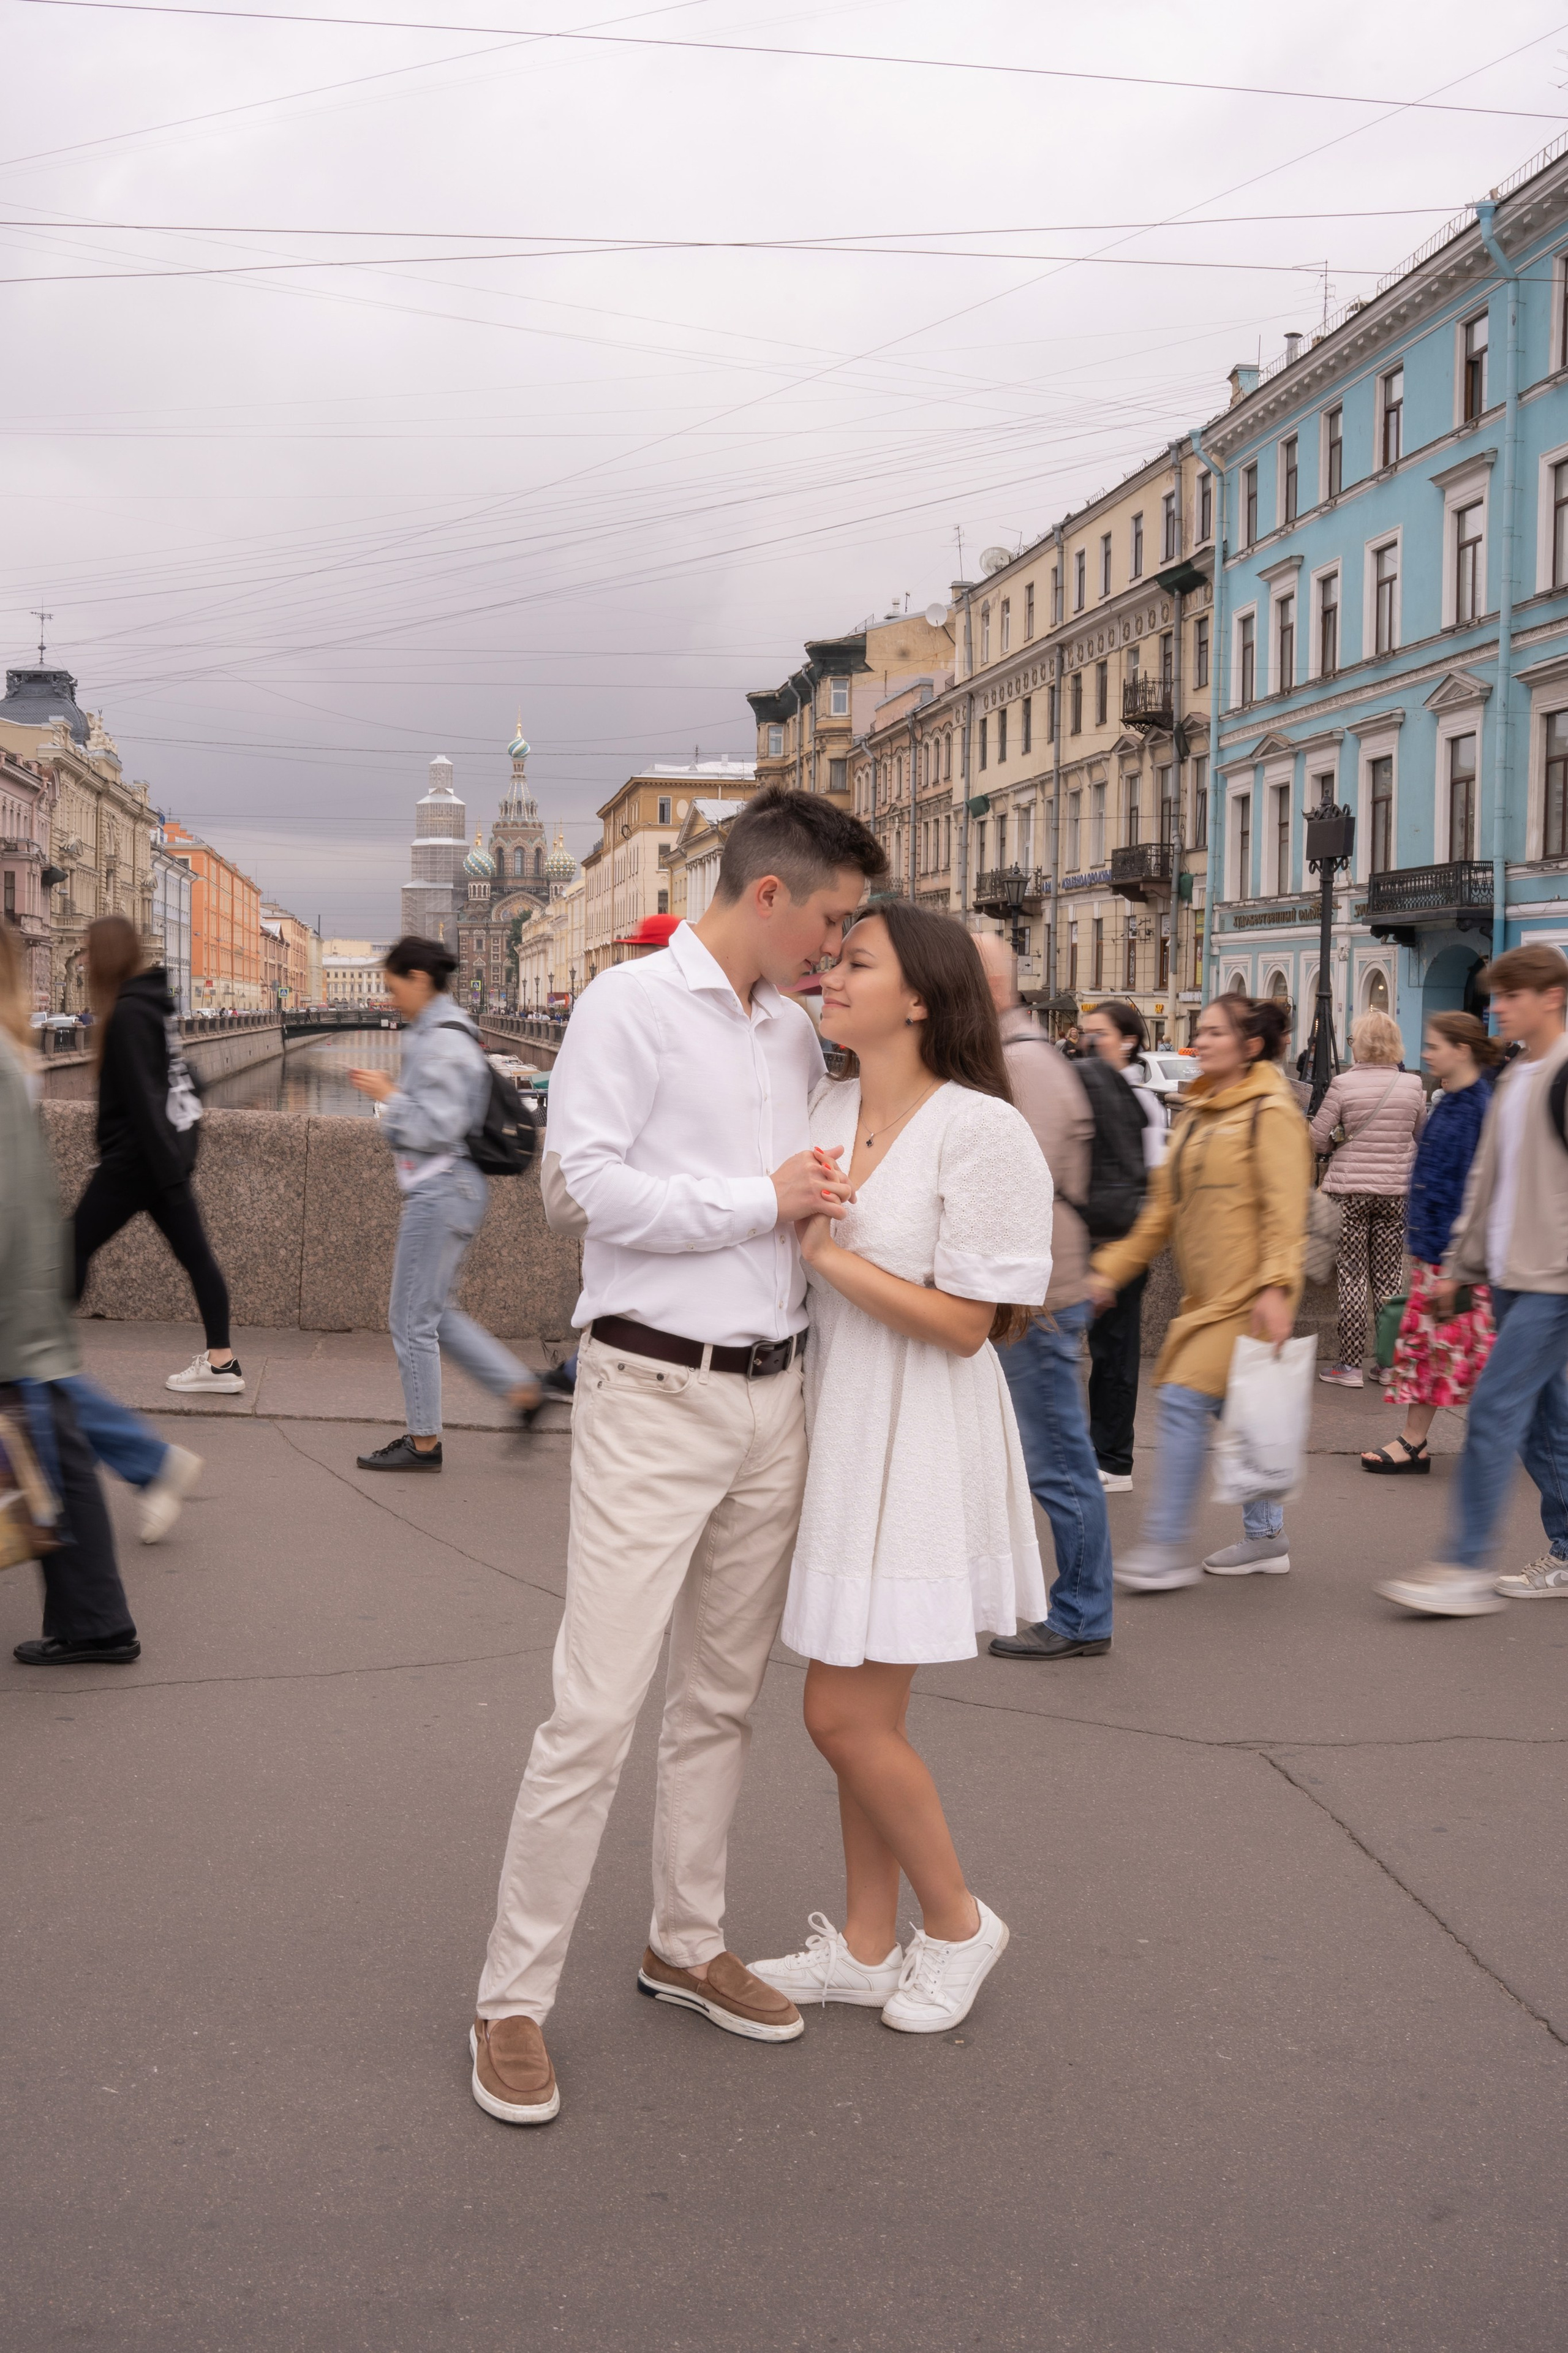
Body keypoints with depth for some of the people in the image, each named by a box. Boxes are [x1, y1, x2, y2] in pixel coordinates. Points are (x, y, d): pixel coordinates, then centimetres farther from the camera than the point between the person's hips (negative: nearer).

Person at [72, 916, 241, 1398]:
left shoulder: (128, 1014, -17)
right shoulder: (154, 1003, 10)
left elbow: (144, 1098, -20)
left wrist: (169, 1172, -22)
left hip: (137, 1157, -9)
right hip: (171, 1149, 9)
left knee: (77, 1247, 2)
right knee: (194, 1252, 8)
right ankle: (221, 1361, 11)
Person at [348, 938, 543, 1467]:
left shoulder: (443, 1040, -17)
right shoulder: (435, 1031, 15)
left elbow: (439, 1128, -22)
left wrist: (389, 1097, -11)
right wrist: (393, 1091, 11)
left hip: (442, 1190, -10)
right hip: (443, 1188, 10)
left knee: (413, 1318, 0)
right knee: (433, 1313, 16)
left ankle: (423, 1440, 11)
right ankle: (521, 1388, 16)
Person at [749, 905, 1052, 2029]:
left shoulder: (981, 1132, -14)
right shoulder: (821, 1110, 5)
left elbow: (966, 1324, -17)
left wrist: (830, 1253, -17)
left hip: (916, 1441, -7)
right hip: (834, 1425, 7)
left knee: (845, 1715, -4)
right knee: (864, 1711, 15)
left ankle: (957, 1924, 19)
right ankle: (867, 1947, 29)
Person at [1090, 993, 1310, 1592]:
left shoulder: (1270, 1112, -9)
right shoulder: (1198, 1113, 16)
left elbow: (1284, 1208, -16)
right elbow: (1164, 1207, 19)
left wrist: (1276, 1286, -24)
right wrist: (1112, 1268, 15)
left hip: (1247, 1293, -8)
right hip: (1207, 1292, 8)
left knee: (1185, 1399, -12)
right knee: (1236, 1409, 12)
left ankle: (1167, 1548, -6)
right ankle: (1265, 1538, 23)